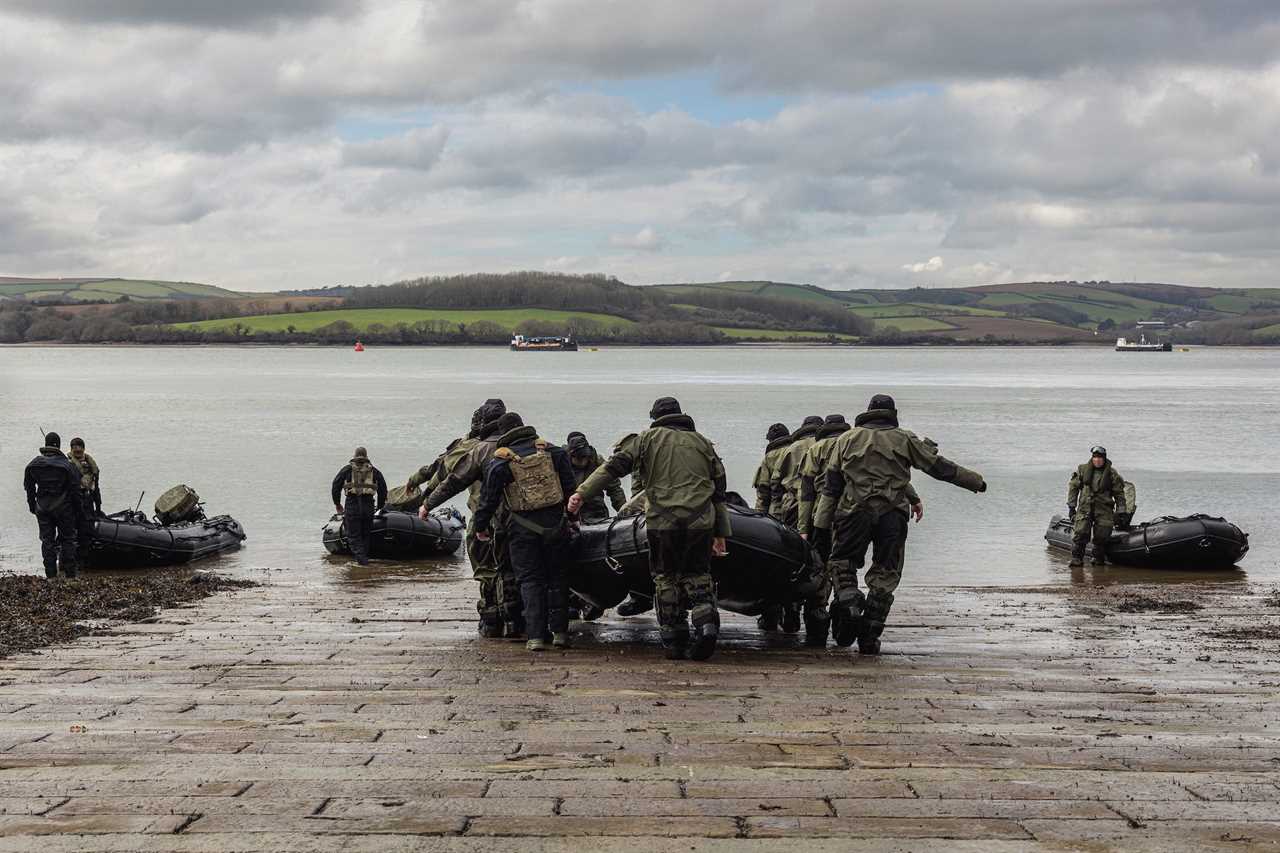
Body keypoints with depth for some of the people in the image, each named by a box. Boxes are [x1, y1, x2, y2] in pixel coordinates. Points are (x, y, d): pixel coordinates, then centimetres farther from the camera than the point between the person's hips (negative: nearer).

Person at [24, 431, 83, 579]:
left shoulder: (33, 465, 1)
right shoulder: (67, 466, -10)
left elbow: (29, 488, 8)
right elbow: (75, 491, -7)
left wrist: (32, 506, 19)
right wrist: (79, 511, 1)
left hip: (42, 509, 3)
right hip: (63, 508, -3)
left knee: (47, 541, 8)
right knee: (67, 540, 7)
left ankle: (51, 575, 6)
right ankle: (70, 574, 7)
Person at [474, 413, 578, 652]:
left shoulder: (500, 462, -4)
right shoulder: (552, 451, 4)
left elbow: (489, 498, 0)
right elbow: (570, 487, 5)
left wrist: (481, 526, 13)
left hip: (522, 527, -2)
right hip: (554, 523, 2)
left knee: (530, 581, 3)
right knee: (556, 577, 13)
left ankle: (536, 636, -5)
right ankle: (559, 631, 10)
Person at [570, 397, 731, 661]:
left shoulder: (649, 438, 8)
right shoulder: (702, 442, 17)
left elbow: (615, 465, -4)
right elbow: (719, 490, 17)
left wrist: (582, 493, -6)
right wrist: (720, 533, 20)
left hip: (663, 522, -2)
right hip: (700, 523, 2)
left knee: (666, 579, 10)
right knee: (698, 575, 14)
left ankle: (674, 641, 8)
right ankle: (707, 623, -9)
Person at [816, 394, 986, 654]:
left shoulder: (847, 439, 12)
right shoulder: (905, 440, 11)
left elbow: (831, 485, 9)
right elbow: (940, 467, 12)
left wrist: (821, 525, 9)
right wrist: (976, 481, 24)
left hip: (855, 512, 0)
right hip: (892, 514, 0)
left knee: (842, 564, 15)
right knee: (885, 574, 7)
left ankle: (849, 603, -14)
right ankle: (869, 636, 3)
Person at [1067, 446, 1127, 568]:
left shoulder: (1112, 474, 4)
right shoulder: (1082, 470, 6)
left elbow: (1119, 494, 8)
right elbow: (1073, 487, 10)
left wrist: (1121, 512, 4)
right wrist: (1071, 506, 5)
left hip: (1104, 509, 0)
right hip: (1085, 507, 0)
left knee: (1101, 536, -3)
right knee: (1081, 533, -13)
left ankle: (1099, 559, 12)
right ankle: (1076, 559, -9)